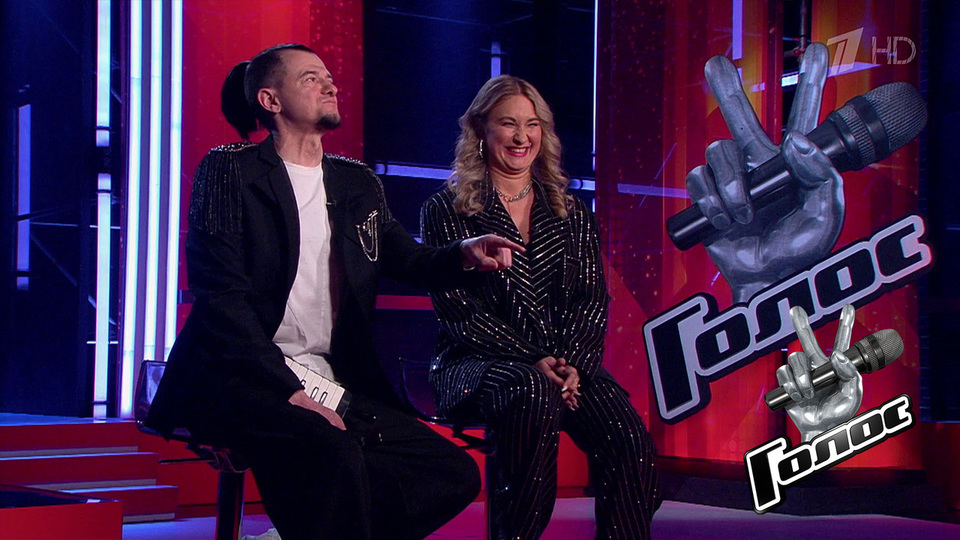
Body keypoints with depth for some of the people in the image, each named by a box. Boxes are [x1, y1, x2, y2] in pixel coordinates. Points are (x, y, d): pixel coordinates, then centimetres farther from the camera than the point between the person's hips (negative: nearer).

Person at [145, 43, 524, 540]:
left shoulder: (357, 183, 19)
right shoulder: (230, 169, 0)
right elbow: (219, 293, -10)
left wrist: (463, 254, -7)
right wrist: (288, 390, -19)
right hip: (243, 381, -7)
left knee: (454, 474, -8)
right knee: (333, 455, -36)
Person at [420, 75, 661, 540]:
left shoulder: (572, 215, 19)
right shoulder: (446, 211, 7)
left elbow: (593, 301, 10)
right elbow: (458, 310, -3)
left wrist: (571, 361, -11)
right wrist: (533, 363, -15)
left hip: (569, 364, 3)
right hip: (477, 363, -3)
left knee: (630, 441, -27)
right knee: (534, 393, -38)